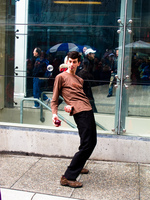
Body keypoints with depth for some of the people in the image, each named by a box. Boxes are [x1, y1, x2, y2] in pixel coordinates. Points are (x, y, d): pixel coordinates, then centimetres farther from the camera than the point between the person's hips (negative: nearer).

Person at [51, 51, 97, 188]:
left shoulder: (80, 80, 25)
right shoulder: (61, 77, 4)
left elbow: (80, 97, 16)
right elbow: (54, 99, 3)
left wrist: (72, 107, -7)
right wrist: (54, 114, -15)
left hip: (89, 111, 8)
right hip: (81, 113, -8)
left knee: (92, 142, 17)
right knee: (86, 145, -13)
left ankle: (78, 167, 36)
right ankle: (68, 177, -10)